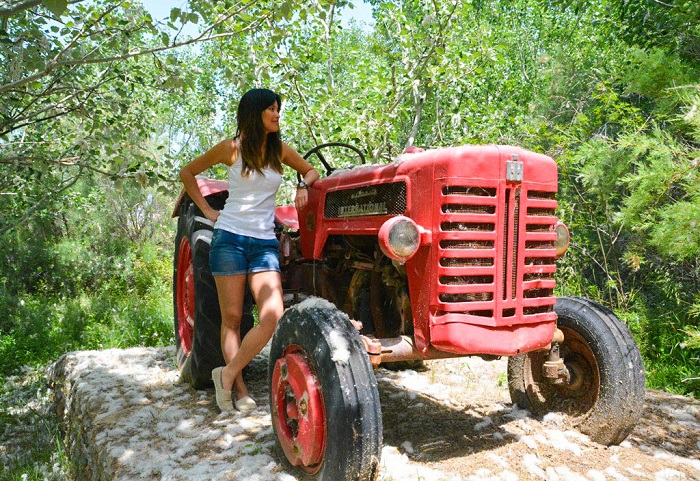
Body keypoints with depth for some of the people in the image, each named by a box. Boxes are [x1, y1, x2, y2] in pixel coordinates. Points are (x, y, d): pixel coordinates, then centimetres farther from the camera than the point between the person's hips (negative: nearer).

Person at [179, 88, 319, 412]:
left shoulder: (280, 150, 10)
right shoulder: (232, 148, 2)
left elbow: (311, 171, 25)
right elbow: (187, 173, 12)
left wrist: (304, 185, 3)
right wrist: (207, 210, 4)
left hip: (264, 243, 3)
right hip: (229, 238, -3)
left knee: (274, 316, -14)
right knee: (232, 318, 0)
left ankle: (228, 374, 2)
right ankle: (239, 390, 12)